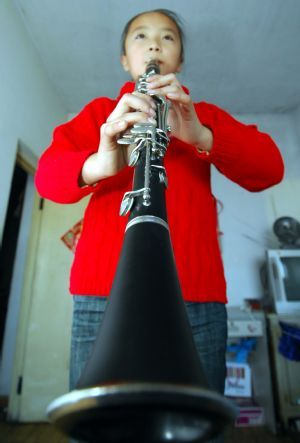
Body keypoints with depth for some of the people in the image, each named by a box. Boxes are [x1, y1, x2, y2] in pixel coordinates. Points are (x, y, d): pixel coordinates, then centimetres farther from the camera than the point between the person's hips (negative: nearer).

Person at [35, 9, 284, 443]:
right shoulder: (100, 111, 18)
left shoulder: (206, 115, 19)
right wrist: (98, 164, -20)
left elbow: (270, 168, 5)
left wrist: (201, 136, -14)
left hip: (198, 298, 1)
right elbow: (47, 173, 3)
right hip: (104, 295, 0)